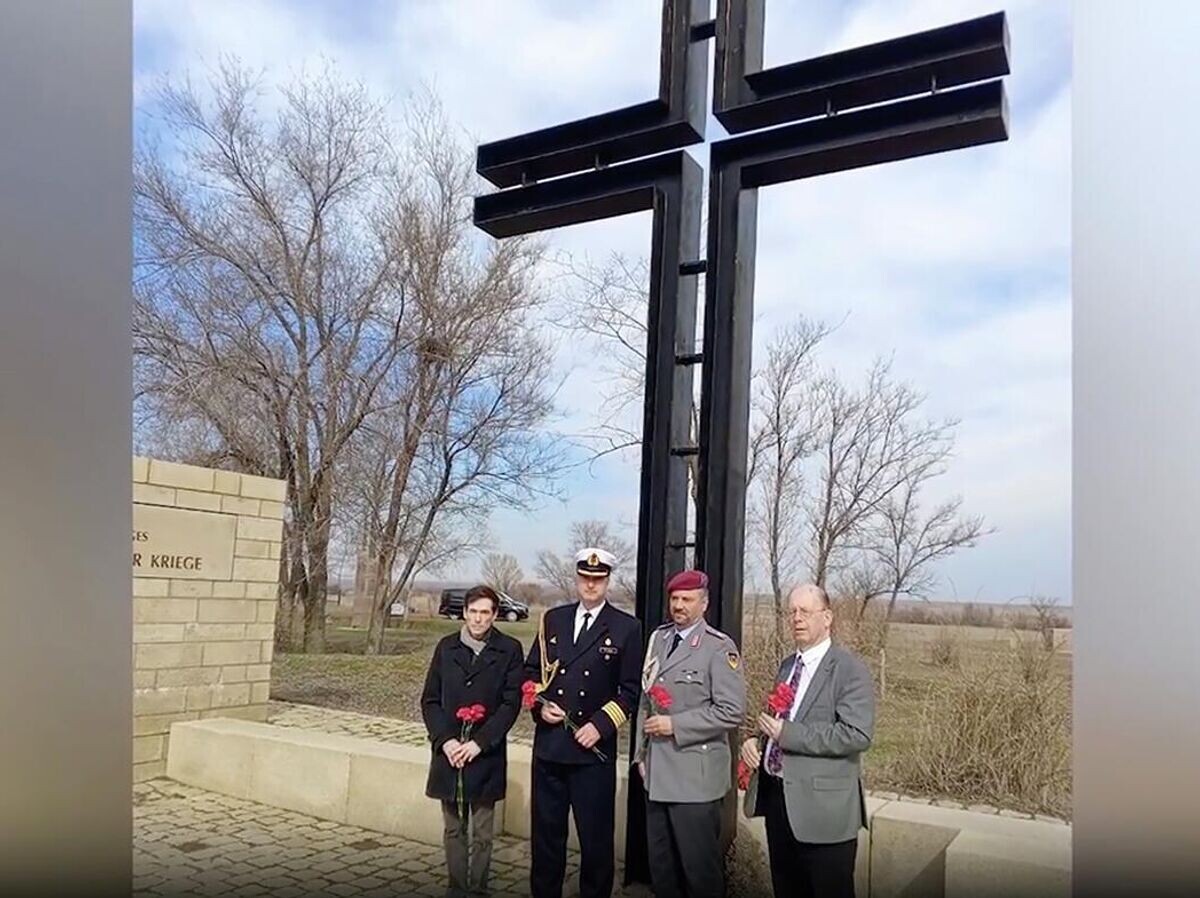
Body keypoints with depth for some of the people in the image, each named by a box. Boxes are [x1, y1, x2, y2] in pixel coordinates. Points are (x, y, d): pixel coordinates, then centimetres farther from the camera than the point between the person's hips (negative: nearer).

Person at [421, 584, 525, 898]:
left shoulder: (509, 650, -3)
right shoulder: (446, 647, 5)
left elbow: (511, 703, -7)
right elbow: (430, 699, 5)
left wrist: (478, 742, -14)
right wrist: (445, 740, -8)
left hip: (486, 756, -2)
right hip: (448, 751, 3)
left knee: (481, 832, 6)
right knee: (454, 829, 12)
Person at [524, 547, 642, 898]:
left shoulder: (627, 627, -3)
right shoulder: (553, 619, 8)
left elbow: (630, 690, -4)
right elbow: (531, 670, 13)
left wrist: (600, 725, -14)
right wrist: (540, 705, -4)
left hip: (594, 747, -3)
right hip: (548, 744, 3)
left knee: (596, 836, 7)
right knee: (546, 831, 14)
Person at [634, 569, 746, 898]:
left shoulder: (719, 647, -11)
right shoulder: (658, 638, 10)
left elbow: (732, 711, -16)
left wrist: (675, 725, -17)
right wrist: (641, 753, 12)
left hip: (694, 774, -6)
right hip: (657, 771, 6)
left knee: (700, 866, 4)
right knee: (659, 865, 16)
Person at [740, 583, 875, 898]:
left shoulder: (849, 669, -12)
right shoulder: (787, 665, 12)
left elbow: (857, 735, -23)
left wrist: (787, 733, -22)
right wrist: (754, 740, 1)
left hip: (821, 807, -7)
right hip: (775, 795, 7)